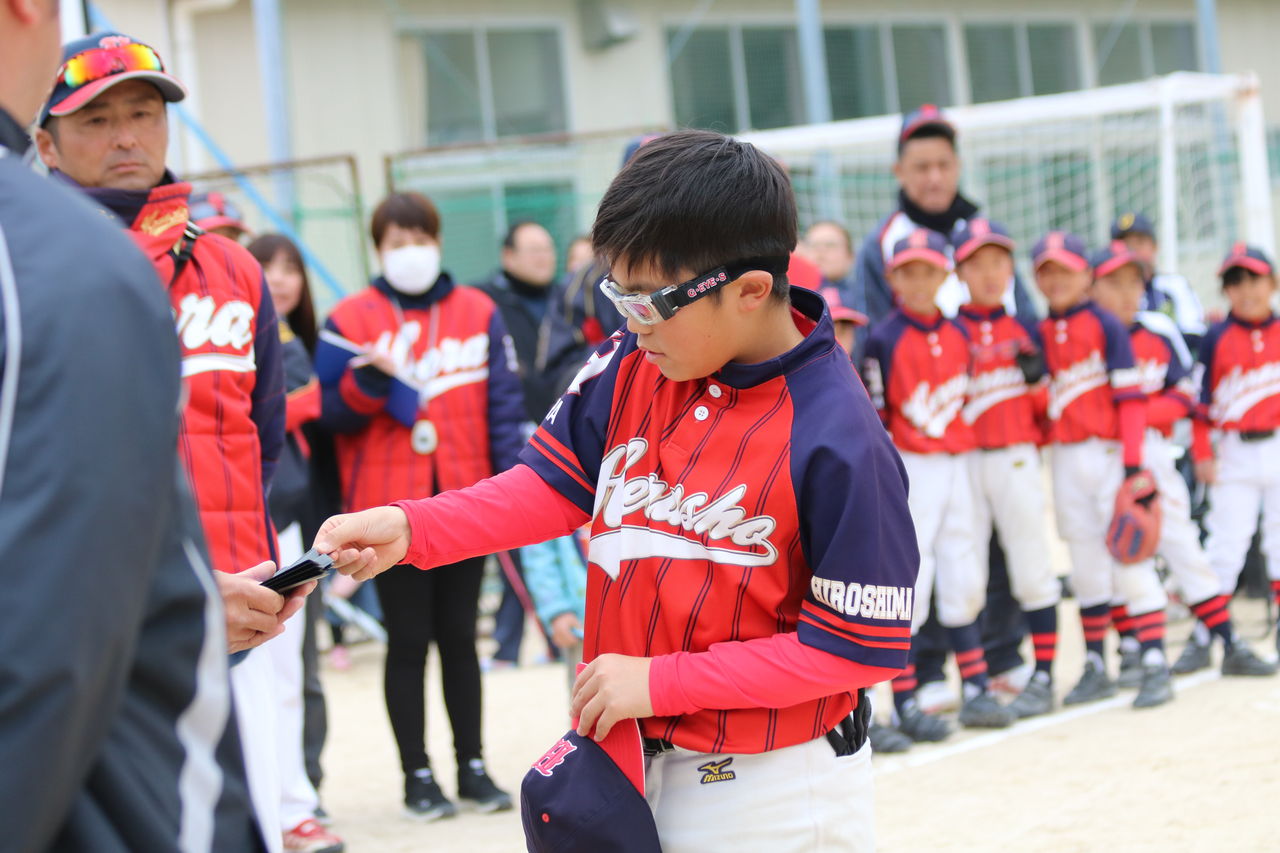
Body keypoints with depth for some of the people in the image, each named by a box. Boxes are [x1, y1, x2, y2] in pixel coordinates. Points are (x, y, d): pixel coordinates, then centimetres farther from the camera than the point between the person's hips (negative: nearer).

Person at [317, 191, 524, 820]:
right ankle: (417, 776, 12)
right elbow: (334, 414, -1)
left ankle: (472, 767, 19)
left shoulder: (478, 313, 5)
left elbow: (503, 404, 4)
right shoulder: (351, 319, -1)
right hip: (391, 508, -2)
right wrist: (370, 381, -19)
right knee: (408, 641, 4)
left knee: (459, 637, 10)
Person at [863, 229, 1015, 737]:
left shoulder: (958, 333, 9)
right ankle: (904, 705, -3)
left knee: (964, 580, 10)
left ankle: (976, 692, 17)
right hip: (910, 467, -6)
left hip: (956, 463, 6)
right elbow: (874, 417, -7)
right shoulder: (884, 338, -7)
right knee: (909, 579, -7)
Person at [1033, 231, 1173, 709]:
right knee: (1086, 565, 10)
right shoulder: (1038, 335, 9)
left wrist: (1131, 462, -15)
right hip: (1064, 461, 5)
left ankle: (1155, 665, -8)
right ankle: (1095, 667, 16)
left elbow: (1130, 396, -9)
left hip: (1108, 452, -5)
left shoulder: (1105, 326, -4)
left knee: (1130, 558, -7)